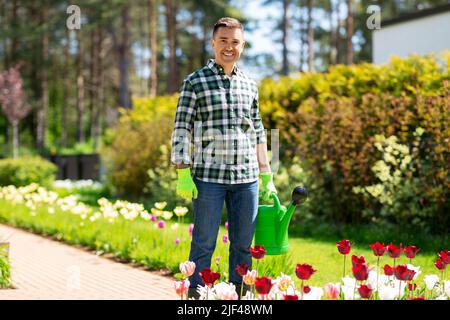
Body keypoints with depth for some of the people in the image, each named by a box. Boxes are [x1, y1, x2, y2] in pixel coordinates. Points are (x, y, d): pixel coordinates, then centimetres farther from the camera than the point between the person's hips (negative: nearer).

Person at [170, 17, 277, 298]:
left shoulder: (249, 85, 13)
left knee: (243, 246, 9)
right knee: (204, 245, 1)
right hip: (208, 176, -4)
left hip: (246, 178, 4)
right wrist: (183, 174, -12)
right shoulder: (195, 82, 0)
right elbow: (181, 129, -4)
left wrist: (267, 176, 15)